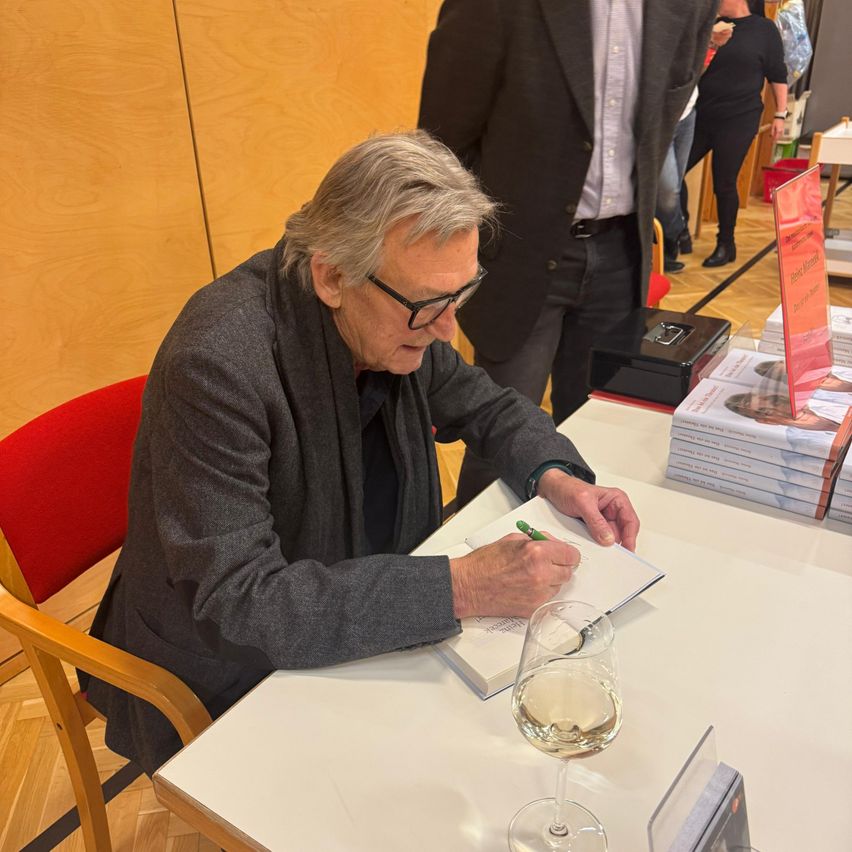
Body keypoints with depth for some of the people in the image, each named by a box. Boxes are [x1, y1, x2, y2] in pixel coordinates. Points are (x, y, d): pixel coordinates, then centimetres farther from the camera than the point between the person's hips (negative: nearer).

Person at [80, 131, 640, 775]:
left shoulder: (402, 311, -9)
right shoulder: (215, 364, -31)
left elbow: (483, 405, 8)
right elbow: (236, 603, -33)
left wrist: (556, 477, -12)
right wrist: (460, 587, -36)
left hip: (367, 628, 7)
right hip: (228, 690, -6)